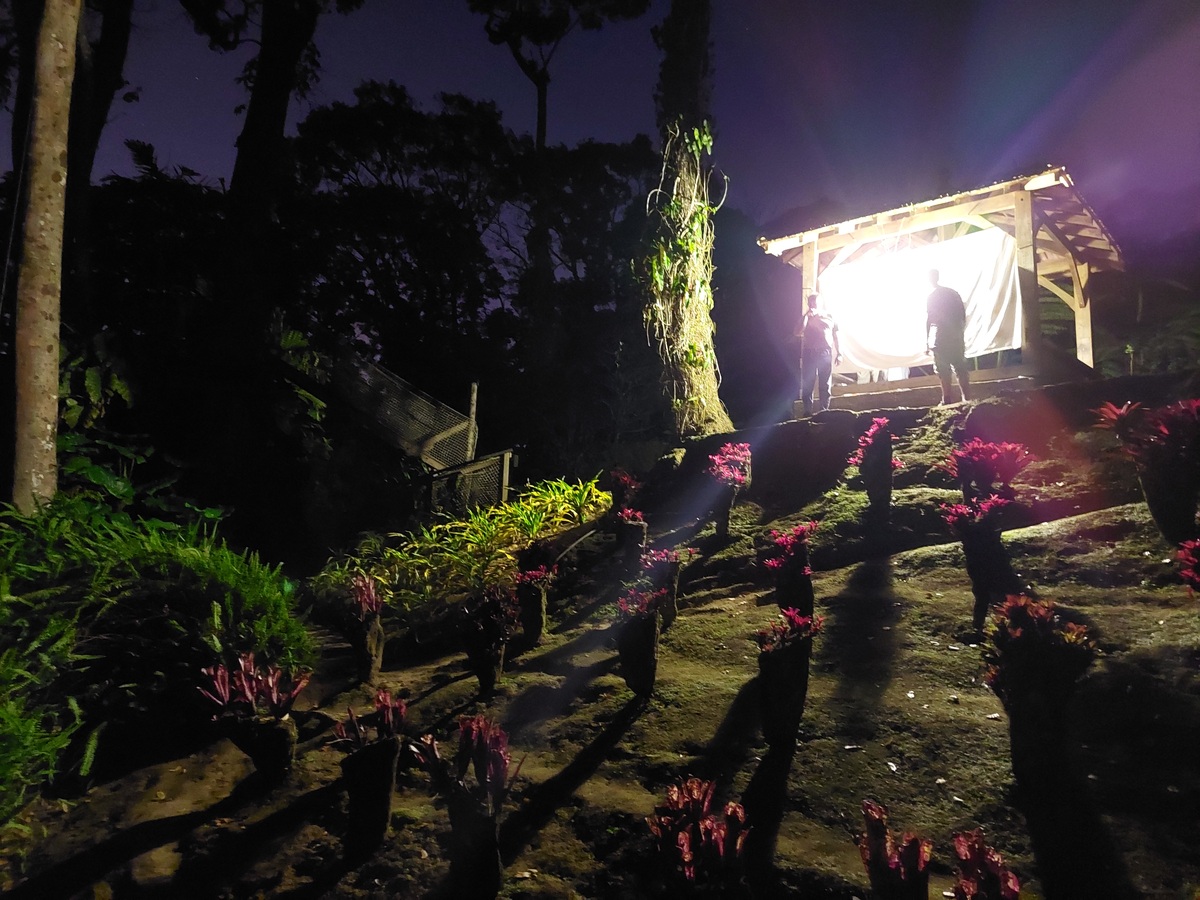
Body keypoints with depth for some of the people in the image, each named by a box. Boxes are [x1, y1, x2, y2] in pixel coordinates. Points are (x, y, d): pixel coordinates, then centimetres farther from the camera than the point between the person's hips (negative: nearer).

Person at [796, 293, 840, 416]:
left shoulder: (829, 317, 10)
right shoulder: (805, 318, 9)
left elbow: (835, 336, 11)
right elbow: (798, 332, -8)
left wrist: (839, 353, 5)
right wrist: (807, 315, -10)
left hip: (825, 353, 0)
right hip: (809, 353, 0)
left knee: (825, 384, 3)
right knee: (807, 383, -2)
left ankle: (824, 410, 10)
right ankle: (807, 411, 3)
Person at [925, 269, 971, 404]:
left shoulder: (931, 296, -6)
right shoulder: (953, 293, 10)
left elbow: (928, 319, -9)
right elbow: (963, 315, 10)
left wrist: (926, 340, -5)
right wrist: (961, 332, 18)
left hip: (941, 337, -5)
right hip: (956, 336, 5)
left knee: (944, 372, -1)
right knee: (961, 370, 8)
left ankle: (947, 400, -2)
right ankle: (967, 399, 6)